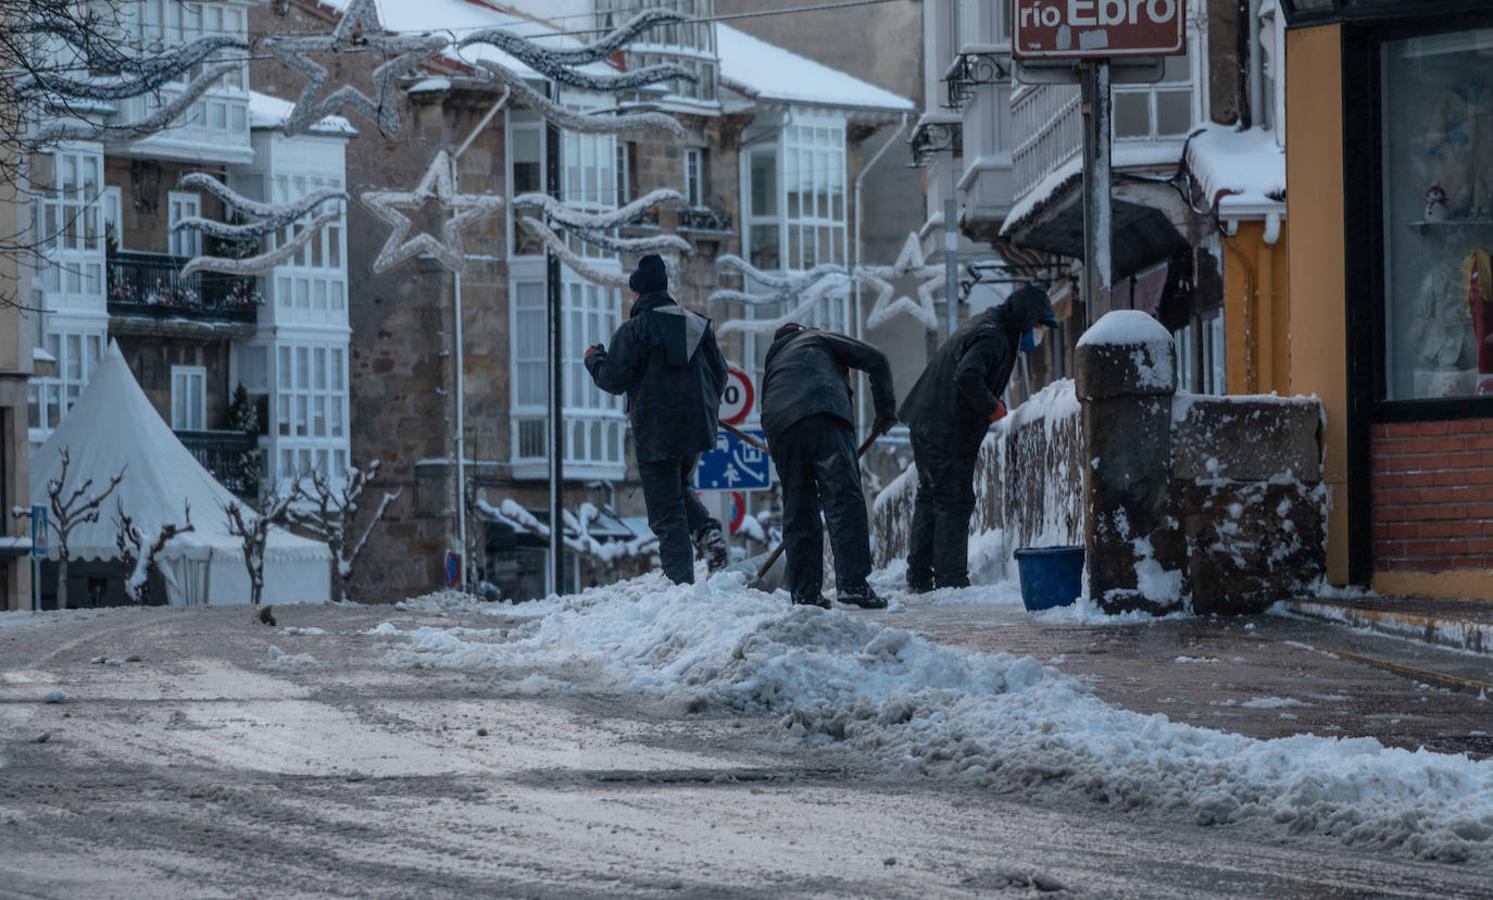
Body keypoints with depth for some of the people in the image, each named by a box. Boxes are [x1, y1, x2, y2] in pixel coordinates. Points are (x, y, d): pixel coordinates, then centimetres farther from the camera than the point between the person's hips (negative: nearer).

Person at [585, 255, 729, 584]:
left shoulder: (634, 329, -10)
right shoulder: (698, 324, 8)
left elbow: (614, 380, -11)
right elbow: (720, 374, 14)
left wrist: (594, 359, 9)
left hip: (656, 433, -6)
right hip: (697, 429, 6)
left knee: (666, 512, -1)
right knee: (679, 487, 27)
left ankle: (681, 579, -8)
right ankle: (708, 530, 0)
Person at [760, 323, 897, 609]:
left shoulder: (773, 363, 40)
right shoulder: (819, 340, 26)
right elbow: (876, 361, 15)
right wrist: (886, 410, 23)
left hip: (779, 428, 5)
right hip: (823, 419, -5)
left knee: (797, 510, 11)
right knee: (845, 499, -9)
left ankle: (804, 592, 9)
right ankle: (852, 583, -21)